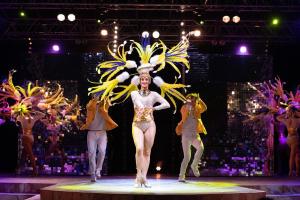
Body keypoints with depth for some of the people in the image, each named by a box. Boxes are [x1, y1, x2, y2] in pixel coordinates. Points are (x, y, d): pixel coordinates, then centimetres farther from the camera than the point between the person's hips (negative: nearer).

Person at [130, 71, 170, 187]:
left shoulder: (154, 95, 9)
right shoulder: (134, 93, 9)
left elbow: (167, 104, -1)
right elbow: (139, 105, -9)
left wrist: (153, 108, -2)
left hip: (150, 125, 1)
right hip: (137, 124, -1)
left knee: (147, 152, 1)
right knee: (139, 149, -19)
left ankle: (143, 177, 6)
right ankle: (139, 175, -9)